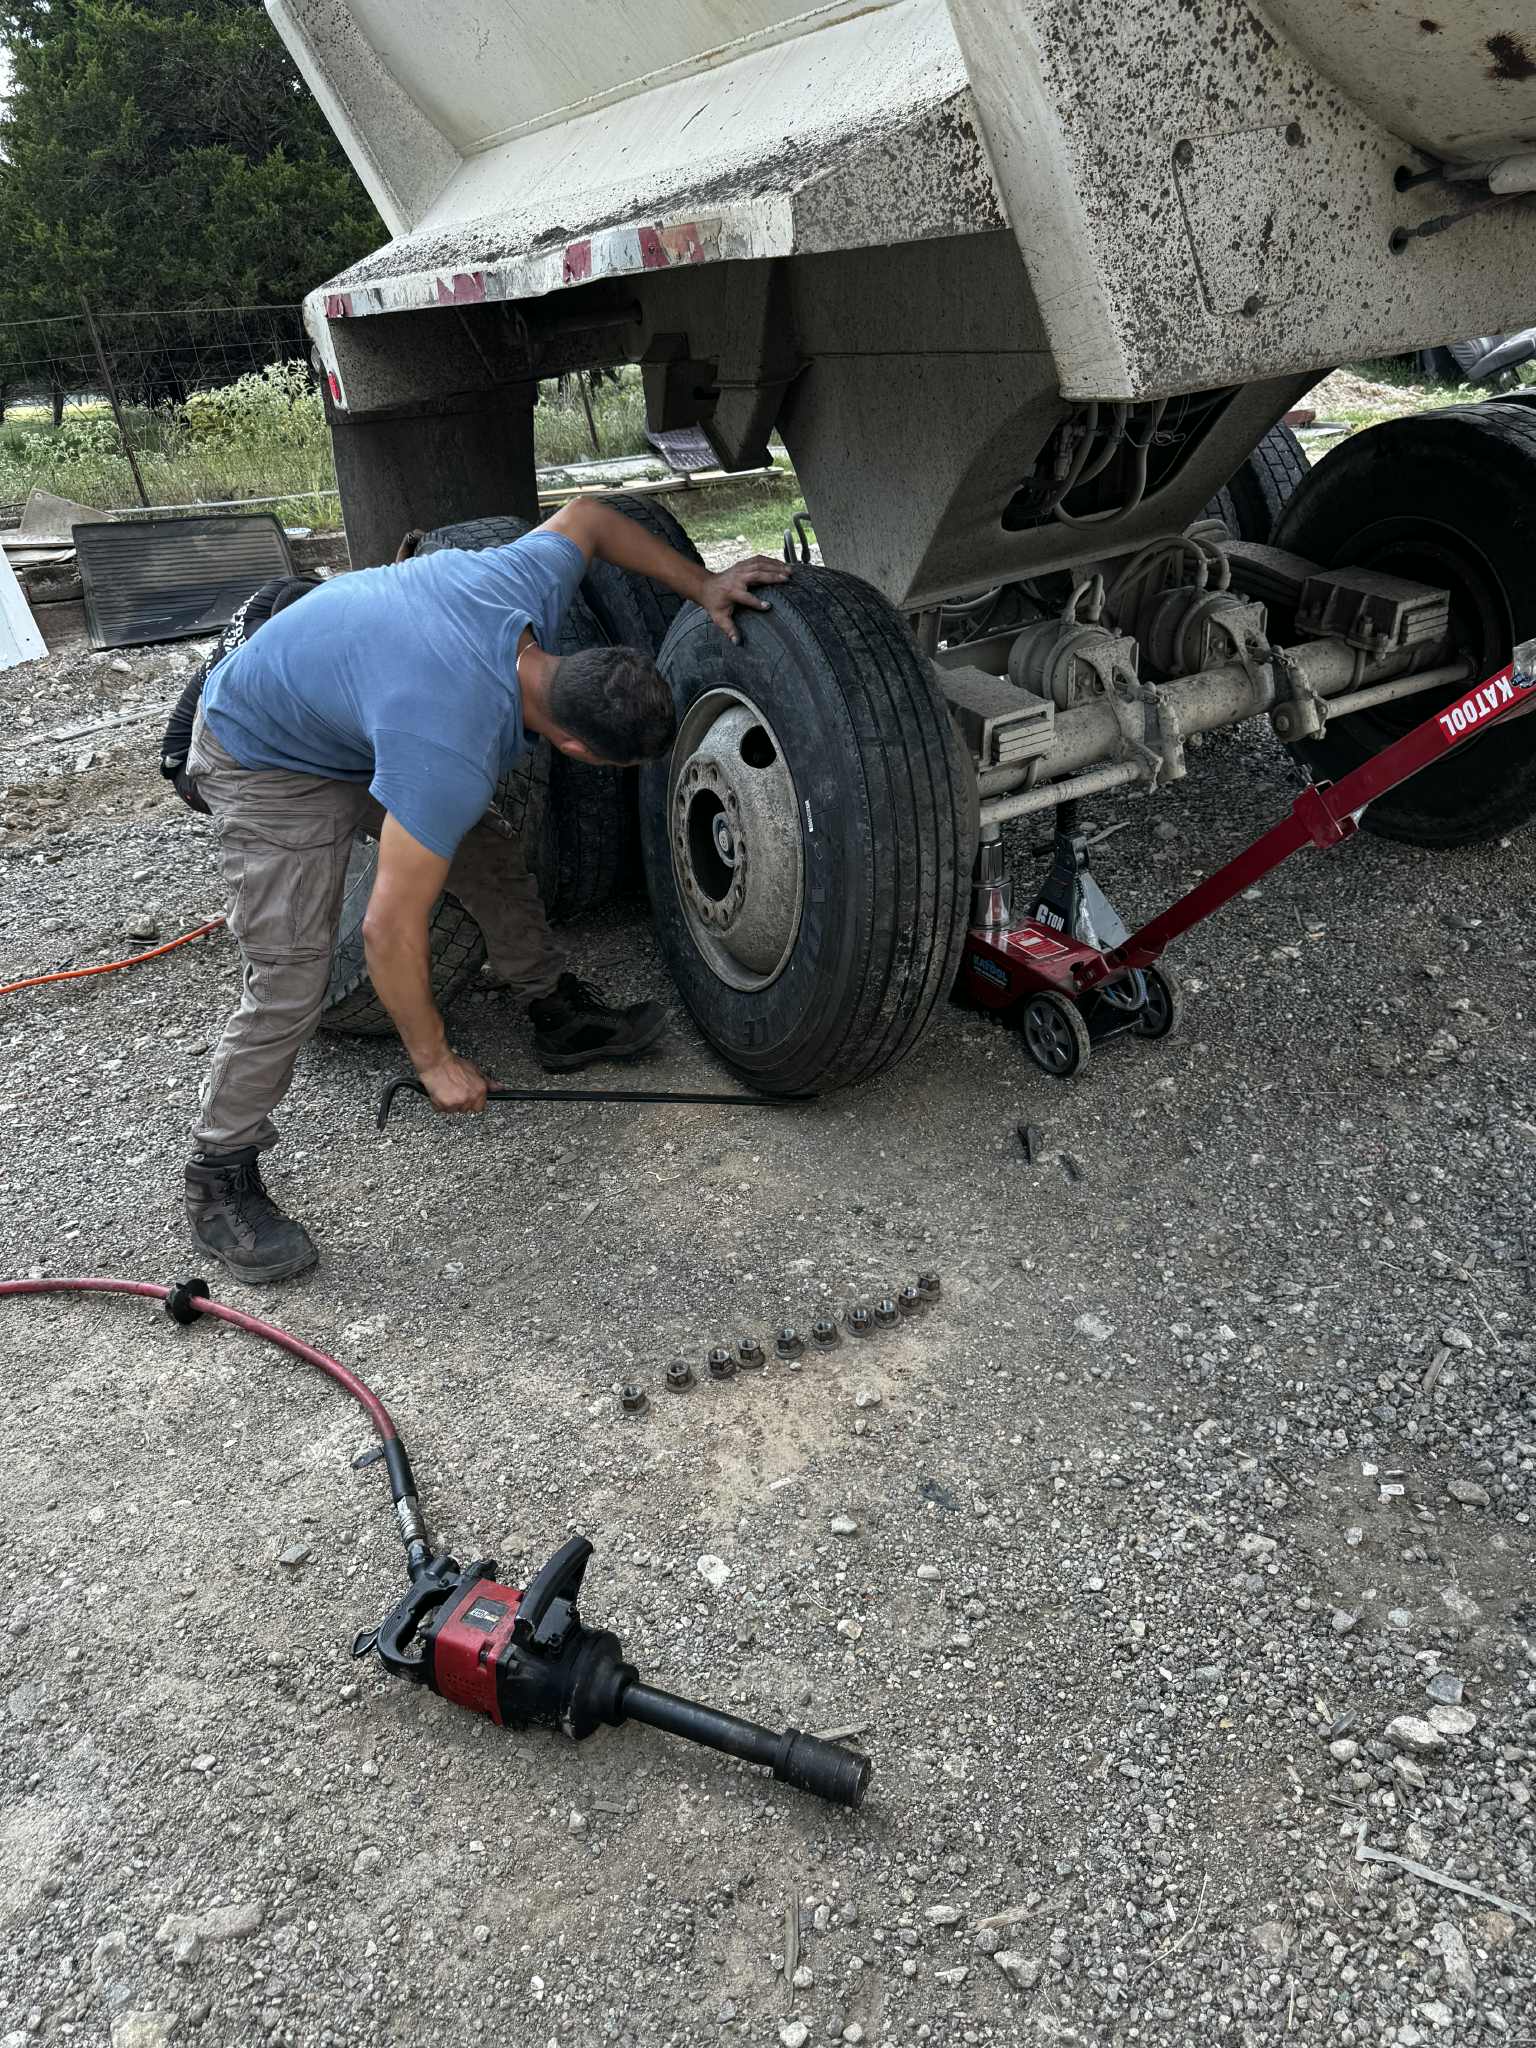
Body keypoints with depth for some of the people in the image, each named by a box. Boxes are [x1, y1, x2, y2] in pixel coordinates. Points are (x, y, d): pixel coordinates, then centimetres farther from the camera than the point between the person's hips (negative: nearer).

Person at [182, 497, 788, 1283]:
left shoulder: (530, 579, -22)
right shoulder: (453, 758, -41)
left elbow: (586, 515, 3)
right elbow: (390, 930, -34)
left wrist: (701, 585, -5)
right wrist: (435, 1062, -21)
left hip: (347, 709, 8)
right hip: (267, 761, -8)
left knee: (492, 858, 8)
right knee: (290, 981, -15)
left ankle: (560, 1017, 29)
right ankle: (220, 1177, 1)